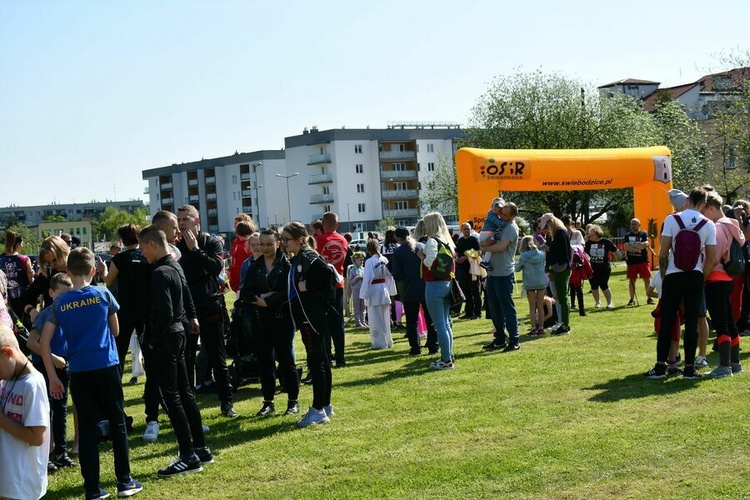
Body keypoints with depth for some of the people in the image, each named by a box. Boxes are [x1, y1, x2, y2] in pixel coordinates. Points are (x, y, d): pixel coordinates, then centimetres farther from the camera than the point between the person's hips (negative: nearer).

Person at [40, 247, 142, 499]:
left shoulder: (60, 303, 2)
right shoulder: (103, 294, -2)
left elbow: (44, 342, 0)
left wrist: (53, 377, 4)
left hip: (79, 372, 2)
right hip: (107, 367, -1)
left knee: (87, 428, 7)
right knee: (117, 423, 8)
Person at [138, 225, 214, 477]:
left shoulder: (160, 273, -18)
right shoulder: (176, 267, 12)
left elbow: (164, 313, -22)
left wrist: (152, 340, -12)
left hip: (166, 338, -10)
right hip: (179, 334, 10)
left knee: (171, 397, -5)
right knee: (185, 393, 15)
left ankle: (189, 457, -3)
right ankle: (200, 449, 21)